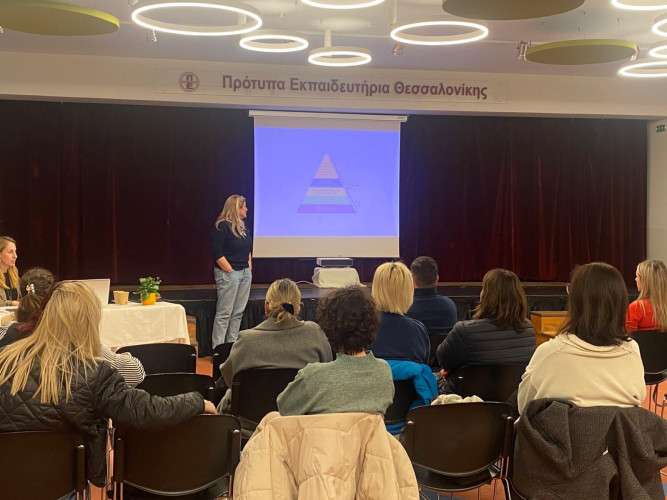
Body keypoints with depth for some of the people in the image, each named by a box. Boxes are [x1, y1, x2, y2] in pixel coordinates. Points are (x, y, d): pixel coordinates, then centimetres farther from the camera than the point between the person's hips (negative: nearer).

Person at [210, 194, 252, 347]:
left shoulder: (243, 227, 14)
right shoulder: (222, 226, -11)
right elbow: (216, 252, -16)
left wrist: (249, 265, 12)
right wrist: (230, 271, -15)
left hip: (245, 273, 8)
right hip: (228, 273, -8)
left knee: (238, 313, 10)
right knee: (224, 313, -6)